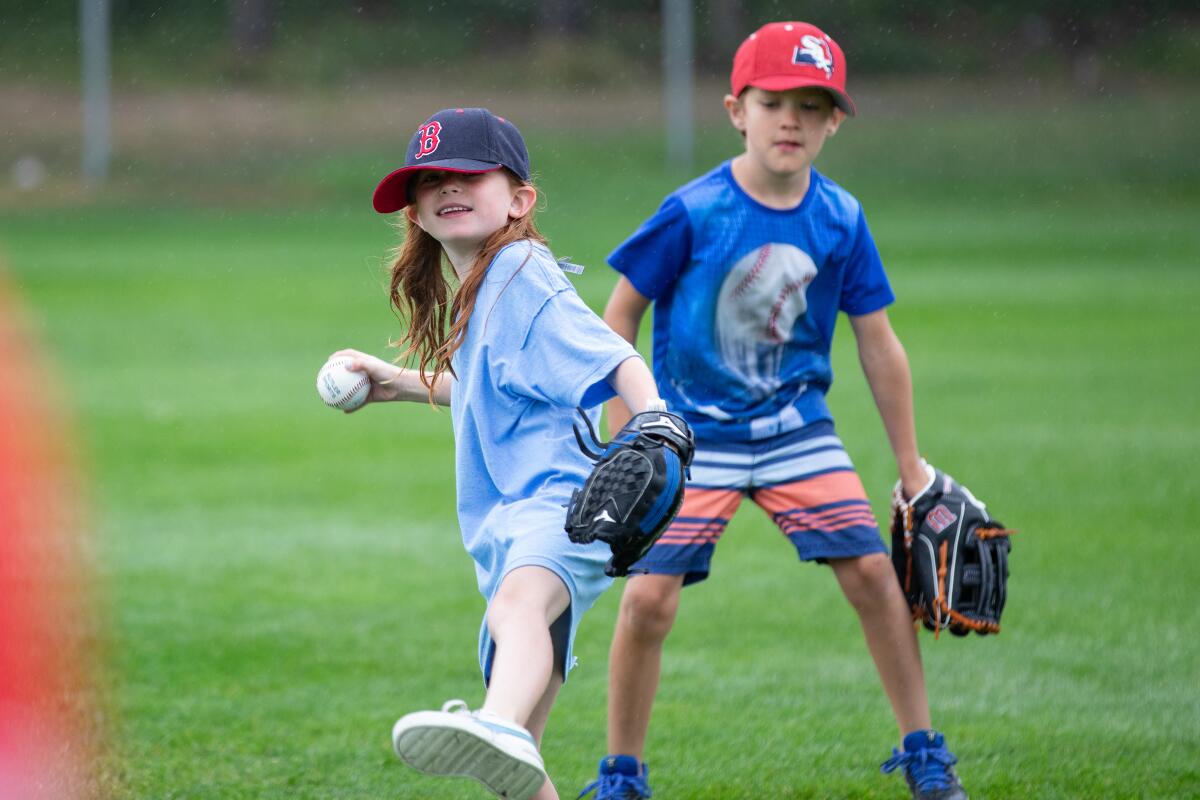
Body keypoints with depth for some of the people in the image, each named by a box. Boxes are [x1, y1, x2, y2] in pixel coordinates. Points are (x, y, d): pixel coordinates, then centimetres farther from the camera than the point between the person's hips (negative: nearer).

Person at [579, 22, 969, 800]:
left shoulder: (841, 219, -6)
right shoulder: (692, 214, -15)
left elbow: (879, 343, 3)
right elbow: (620, 314, -4)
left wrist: (912, 467, 6)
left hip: (797, 429, 2)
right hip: (693, 436, -2)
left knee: (873, 571, -7)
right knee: (648, 598, -10)